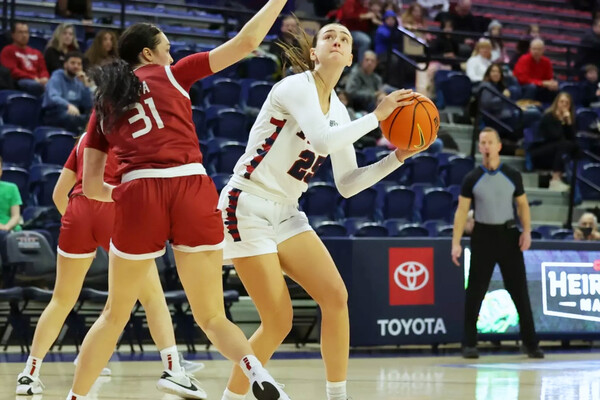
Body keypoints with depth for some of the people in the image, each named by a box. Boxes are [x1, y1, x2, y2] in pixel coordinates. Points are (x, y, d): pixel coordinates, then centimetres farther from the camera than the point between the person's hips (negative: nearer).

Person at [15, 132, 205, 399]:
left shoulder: (85, 139, 24)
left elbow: (58, 194, 24)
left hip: (77, 212, 4)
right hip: (115, 210, -4)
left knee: (61, 300, 18)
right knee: (153, 296, 4)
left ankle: (29, 374, 18)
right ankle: (172, 371, -9)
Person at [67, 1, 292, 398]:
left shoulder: (103, 106, 21)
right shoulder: (170, 74, 14)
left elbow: (92, 185, 18)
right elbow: (246, 41, 10)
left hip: (138, 196, 1)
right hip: (192, 190, -1)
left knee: (115, 316, 18)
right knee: (212, 317, 6)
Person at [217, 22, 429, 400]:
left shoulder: (338, 111, 10)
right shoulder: (296, 87, -13)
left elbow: (347, 185, 11)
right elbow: (321, 140, -30)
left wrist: (397, 158, 1)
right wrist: (377, 115, -21)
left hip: (286, 213, 7)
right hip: (247, 207, -7)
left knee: (335, 296, -8)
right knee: (279, 321, -10)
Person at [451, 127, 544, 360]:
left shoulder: (512, 176, 3)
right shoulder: (472, 179, 0)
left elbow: (523, 205, 9)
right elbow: (462, 211, 0)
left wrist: (527, 231, -7)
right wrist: (456, 242, -8)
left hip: (508, 234, 1)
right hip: (483, 236, -1)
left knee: (519, 290, 1)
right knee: (475, 292, 0)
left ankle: (530, 343, 9)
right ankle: (469, 344, 8)